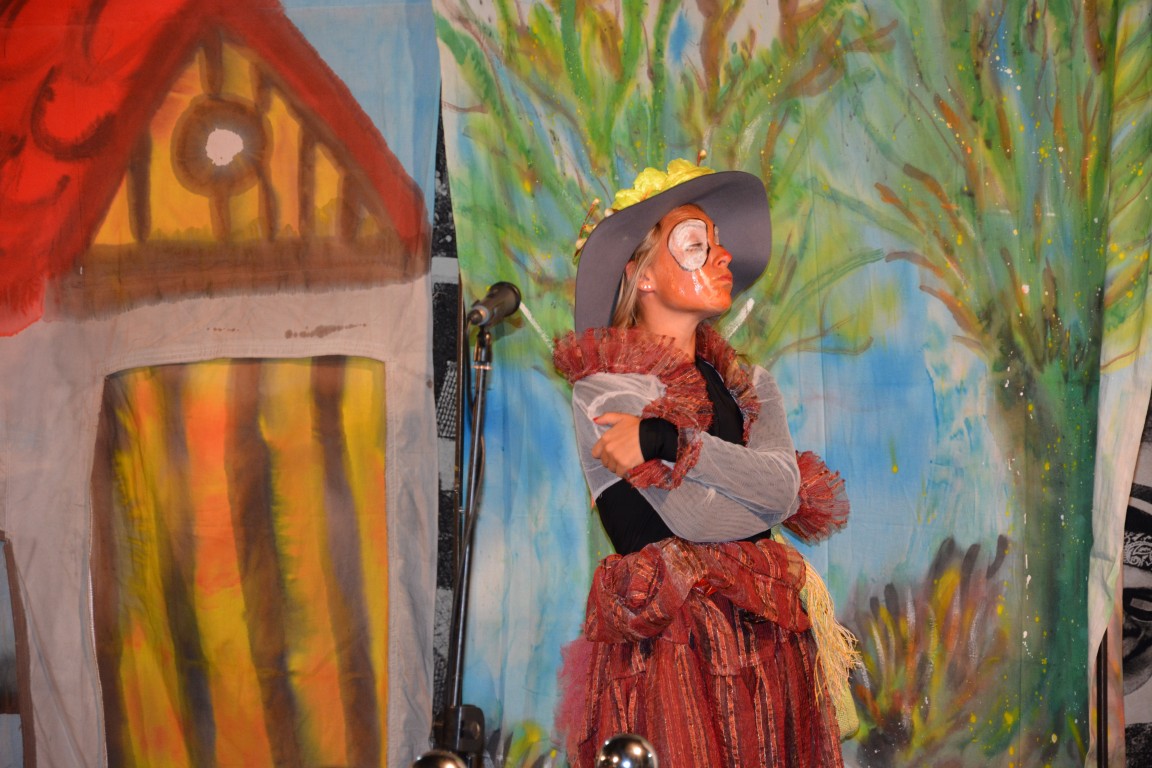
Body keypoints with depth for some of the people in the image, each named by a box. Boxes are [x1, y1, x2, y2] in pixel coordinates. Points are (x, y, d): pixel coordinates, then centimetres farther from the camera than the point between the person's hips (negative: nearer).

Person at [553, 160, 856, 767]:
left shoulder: (747, 385, 17)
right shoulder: (605, 387, -4)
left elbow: (782, 485, -3)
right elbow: (694, 517, -14)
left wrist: (668, 443, -12)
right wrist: (770, 489, 2)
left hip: (768, 645, 5)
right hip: (669, 645, -5)